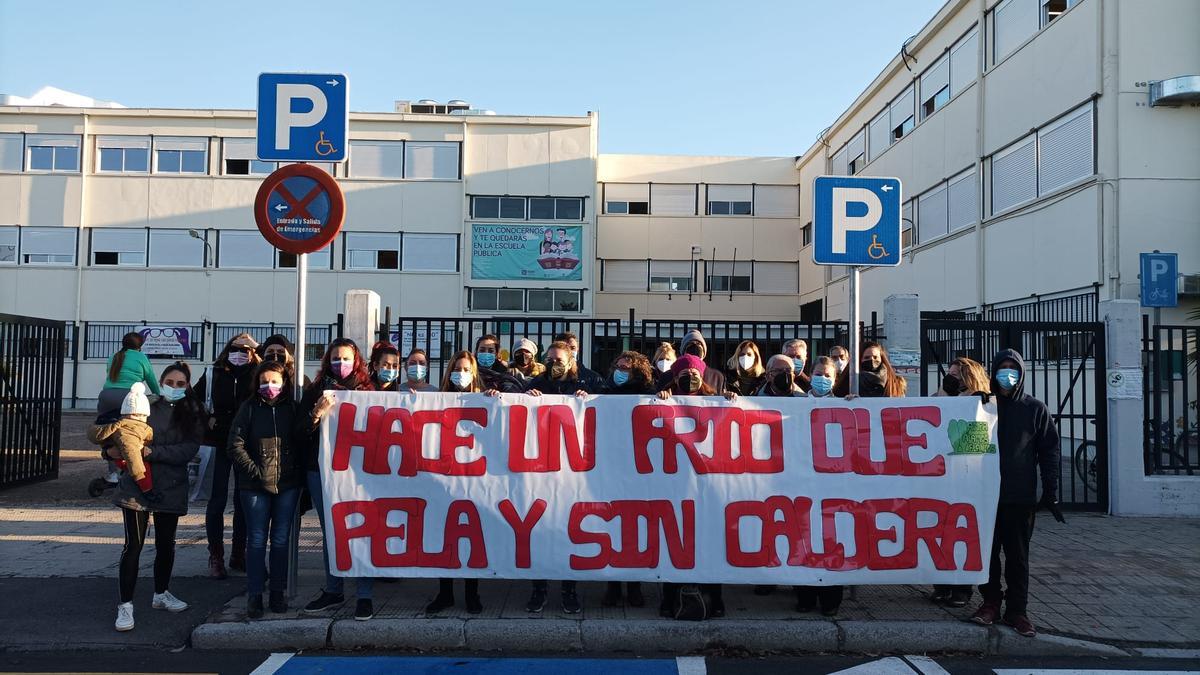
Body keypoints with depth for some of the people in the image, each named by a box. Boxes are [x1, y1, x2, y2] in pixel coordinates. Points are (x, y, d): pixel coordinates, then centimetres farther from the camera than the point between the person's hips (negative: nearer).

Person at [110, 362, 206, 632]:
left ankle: (161, 594, 34)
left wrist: (153, 452, -18)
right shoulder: (146, 406, 0)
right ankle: (125, 605, 5)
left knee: (166, 544, 15)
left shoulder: (193, 414, 0)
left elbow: (189, 449, -11)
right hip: (137, 486, -2)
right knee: (134, 545, -4)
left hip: (171, 488, 2)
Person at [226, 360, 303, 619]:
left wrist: (299, 473, -4)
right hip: (256, 485, -1)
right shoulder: (249, 408, 2)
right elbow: (235, 446, -1)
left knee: (281, 539, 7)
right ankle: (254, 595, 10)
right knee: (256, 540, 3)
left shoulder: (293, 408, 5)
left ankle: (278, 592, 17)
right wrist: (255, 471, -8)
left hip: (288, 484, 1)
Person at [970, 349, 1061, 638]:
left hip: (1021, 497, -1)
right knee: (987, 552, 6)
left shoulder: (1035, 409, 3)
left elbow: (1049, 452, 3)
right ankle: (990, 602, 19)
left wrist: (1050, 493, -2)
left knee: (1017, 556, 5)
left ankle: (1016, 610, 14)